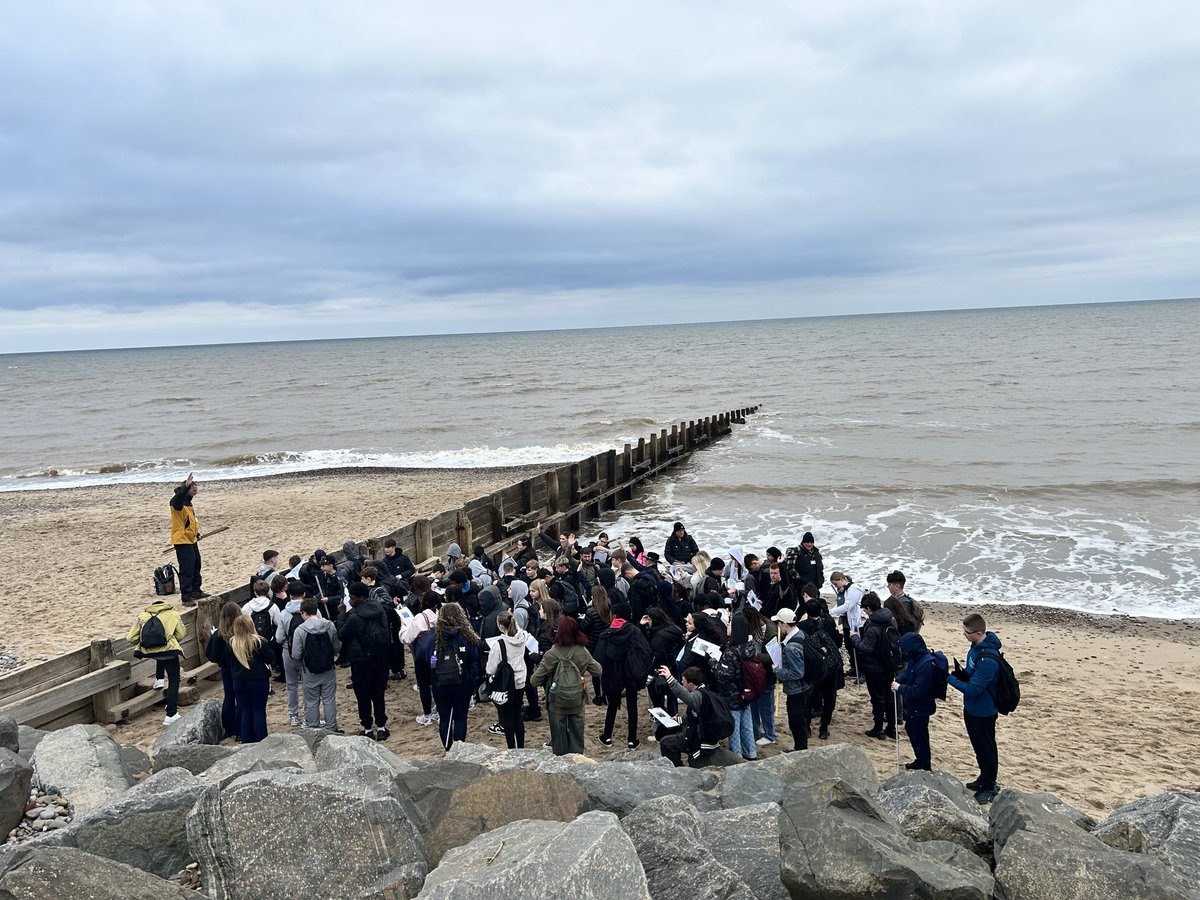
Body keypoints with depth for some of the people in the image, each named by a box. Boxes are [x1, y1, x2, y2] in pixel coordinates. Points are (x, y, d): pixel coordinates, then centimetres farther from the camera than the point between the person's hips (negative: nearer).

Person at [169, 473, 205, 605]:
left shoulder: (187, 501, 14)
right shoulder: (177, 501, -15)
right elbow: (178, 499, -42)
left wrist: (196, 533, 17)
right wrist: (186, 486, -54)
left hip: (191, 540, 10)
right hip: (182, 541, -10)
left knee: (196, 566, 20)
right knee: (186, 570, -10)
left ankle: (196, 591, 33)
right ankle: (186, 597, -6)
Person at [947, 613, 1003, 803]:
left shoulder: (988, 660, -34)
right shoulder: (976, 647, -3)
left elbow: (973, 689, -29)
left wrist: (949, 678, -24)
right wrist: (961, 673, -8)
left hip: (983, 712, -9)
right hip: (972, 708, 9)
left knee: (986, 749, 10)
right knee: (978, 746, 25)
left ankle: (989, 788, 28)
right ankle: (984, 778, 43)